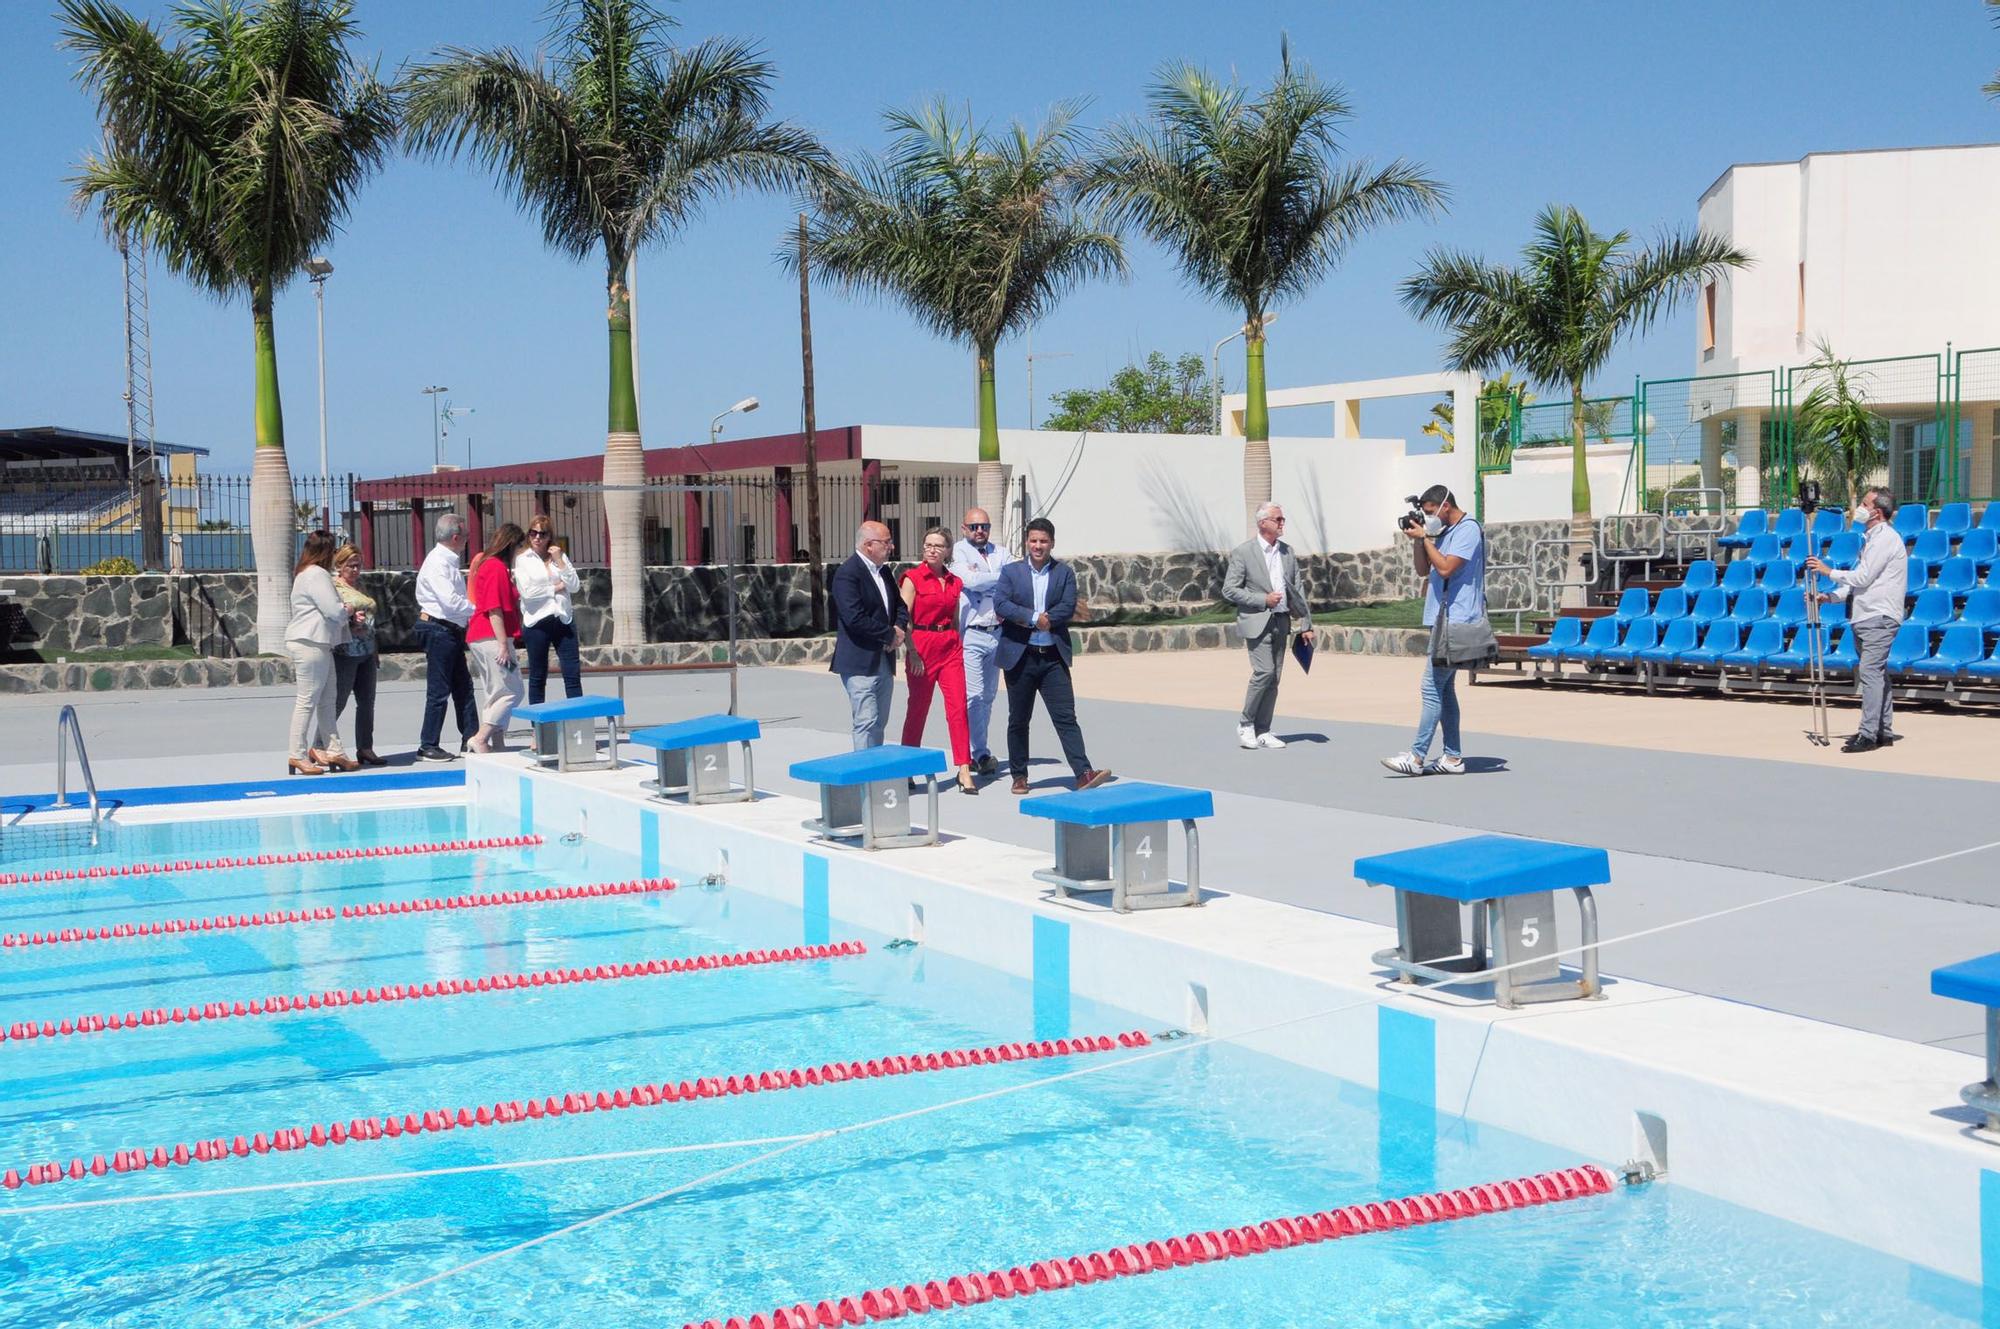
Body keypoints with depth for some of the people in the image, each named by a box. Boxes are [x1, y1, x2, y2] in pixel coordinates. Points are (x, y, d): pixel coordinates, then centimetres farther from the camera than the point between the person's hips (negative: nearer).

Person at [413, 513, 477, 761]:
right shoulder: (437, 563, -16)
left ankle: (470, 739, 20)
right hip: (438, 630, -10)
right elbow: (451, 601, -23)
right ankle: (428, 746, 2)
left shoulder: (449, 562, 15)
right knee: (439, 690, -5)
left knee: (463, 686, 13)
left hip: (451, 630, 10)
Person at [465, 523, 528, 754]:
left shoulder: (489, 564, 18)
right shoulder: (496, 567, -13)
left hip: (482, 638, 11)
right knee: (511, 692, -10)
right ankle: (480, 739, -13)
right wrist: (503, 645, -21)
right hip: (493, 638, -11)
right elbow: (494, 609, -19)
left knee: (494, 694, 12)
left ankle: (497, 745, 15)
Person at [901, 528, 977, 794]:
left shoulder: (955, 582, 11)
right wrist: (912, 653, -14)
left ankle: (964, 771, -8)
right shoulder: (913, 578, -4)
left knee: (958, 707, -7)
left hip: (950, 647, 4)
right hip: (922, 646, -4)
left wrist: (957, 646, 14)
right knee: (917, 709, 6)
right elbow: (903, 619, -8)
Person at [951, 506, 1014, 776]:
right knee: (974, 696, -10)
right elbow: (969, 580, -18)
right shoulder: (958, 551, -1)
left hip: (997, 632, 5)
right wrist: (1002, 577, -7)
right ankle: (981, 753, -7)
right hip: (971, 634, -5)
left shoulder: (1002, 552, 12)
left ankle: (977, 752, 18)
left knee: (989, 696, 9)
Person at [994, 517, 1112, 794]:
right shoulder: (1011, 571, 4)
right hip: (1020, 657, 0)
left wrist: (1021, 619, -13)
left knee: (1066, 717, -7)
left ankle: (1083, 773, -13)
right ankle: (1019, 775, 21)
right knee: (1018, 720, 9)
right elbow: (1000, 602, -10)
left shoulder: (1064, 573, 5)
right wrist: (1034, 618, -20)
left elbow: (1068, 608, -9)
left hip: (1053, 657, 0)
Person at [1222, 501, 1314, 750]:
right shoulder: (1242, 552, -6)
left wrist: (1306, 625, 7)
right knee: (1264, 672, -16)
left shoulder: (1287, 552, 11)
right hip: (1257, 622, -6)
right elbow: (1229, 590, -8)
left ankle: (1262, 731, 12)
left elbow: (1298, 589, 13)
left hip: (1281, 623, 6)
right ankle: (1245, 724, 1)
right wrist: (1263, 600, -14)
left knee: (1274, 678, 5)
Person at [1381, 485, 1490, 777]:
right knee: (1444, 689, 10)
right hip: (1444, 620, 10)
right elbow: (1423, 570, 19)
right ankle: (1453, 758, 13)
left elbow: (1445, 568, -20)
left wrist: (1425, 538, -10)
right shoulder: (1445, 532, 17)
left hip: (1455, 622, -10)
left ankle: (1417, 757, -10)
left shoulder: (1468, 529, -11)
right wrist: (1416, 541, 5)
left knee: (1433, 689, -10)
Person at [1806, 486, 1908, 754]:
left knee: (1870, 671, -15)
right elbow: (1858, 579, 22)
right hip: (1866, 616, 10)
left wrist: (1828, 571, -4)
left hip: (1879, 616, -10)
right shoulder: (1871, 538, 20)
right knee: (1876, 672, 12)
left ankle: (1868, 734, -17)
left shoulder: (1885, 538, -11)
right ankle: (1883, 731, 17)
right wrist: (1831, 596, 10)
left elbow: (1862, 577, -15)